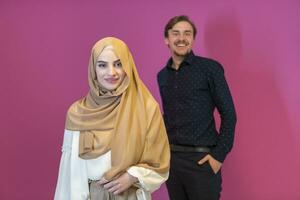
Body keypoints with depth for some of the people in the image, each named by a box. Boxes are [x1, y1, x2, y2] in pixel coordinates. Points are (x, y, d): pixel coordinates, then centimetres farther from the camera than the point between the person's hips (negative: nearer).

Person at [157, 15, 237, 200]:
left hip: (201, 159, -4)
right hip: (170, 157, 5)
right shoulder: (162, 75, 9)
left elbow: (228, 114, -7)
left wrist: (219, 155, -12)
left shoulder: (210, 68, -6)